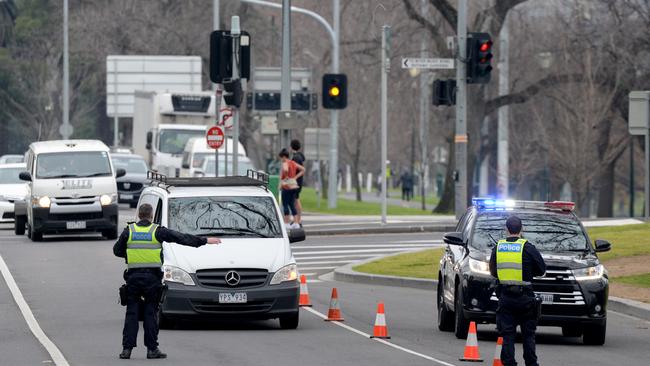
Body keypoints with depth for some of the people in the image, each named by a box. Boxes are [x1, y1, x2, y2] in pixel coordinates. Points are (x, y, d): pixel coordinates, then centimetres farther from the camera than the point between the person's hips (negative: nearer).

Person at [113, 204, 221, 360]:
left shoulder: (129, 231, 3)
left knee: (131, 313, 3)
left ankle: (127, 348, -2)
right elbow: (182, 238, 1)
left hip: (133, 277, 1)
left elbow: (117, 250, 12)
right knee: (151, 313, 4)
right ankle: (152, 349, 2)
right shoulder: (157, 231, -2)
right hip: (152, 277, -1)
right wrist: (205, 241, 7)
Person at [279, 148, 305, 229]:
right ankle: (296, 223, 5)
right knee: (292, 205, 10)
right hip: (294, 186, 8)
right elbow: (303, 170, 15)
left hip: (287, 186, -8)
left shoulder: (285, 164, -12)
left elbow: (285, 170, -34)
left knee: (285, 204, 0)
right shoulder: (293, 163, 12)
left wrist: (285, 177, -17)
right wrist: (295, 177, 8)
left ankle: (286, 223, 0)